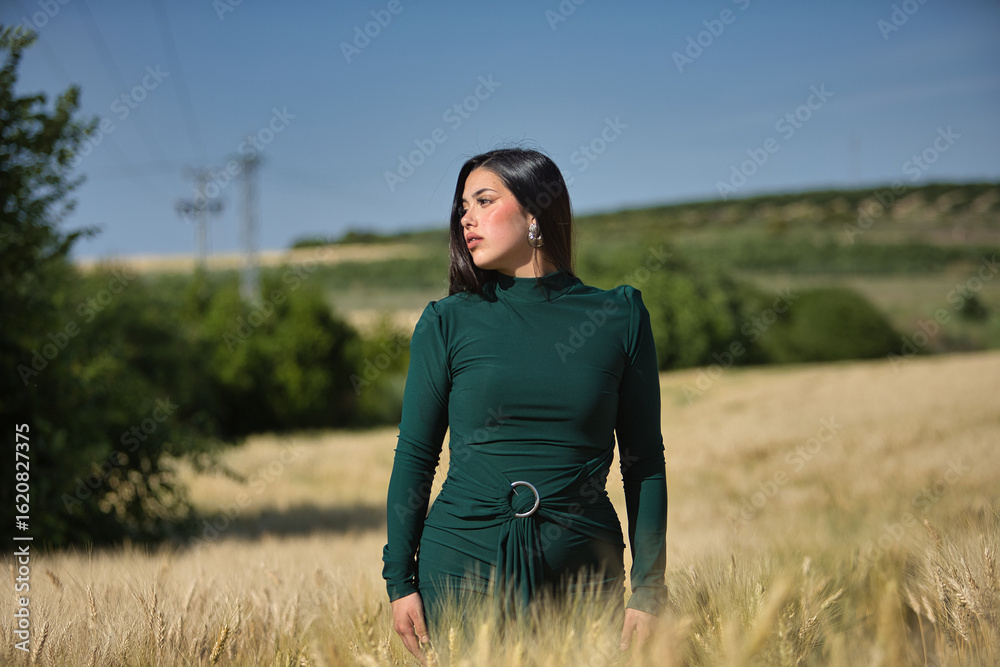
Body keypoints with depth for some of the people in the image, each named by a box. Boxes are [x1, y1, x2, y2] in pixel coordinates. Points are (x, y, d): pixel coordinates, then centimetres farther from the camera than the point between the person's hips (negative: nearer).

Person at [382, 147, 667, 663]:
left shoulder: (619, 318, 3)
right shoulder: (447, 323, 2)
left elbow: (644, 463, 4)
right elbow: (415, 455, 4)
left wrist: (648, 591, 0)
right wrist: (400, 581, -1)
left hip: (581, 572, 0)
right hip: (461, 565, 0)